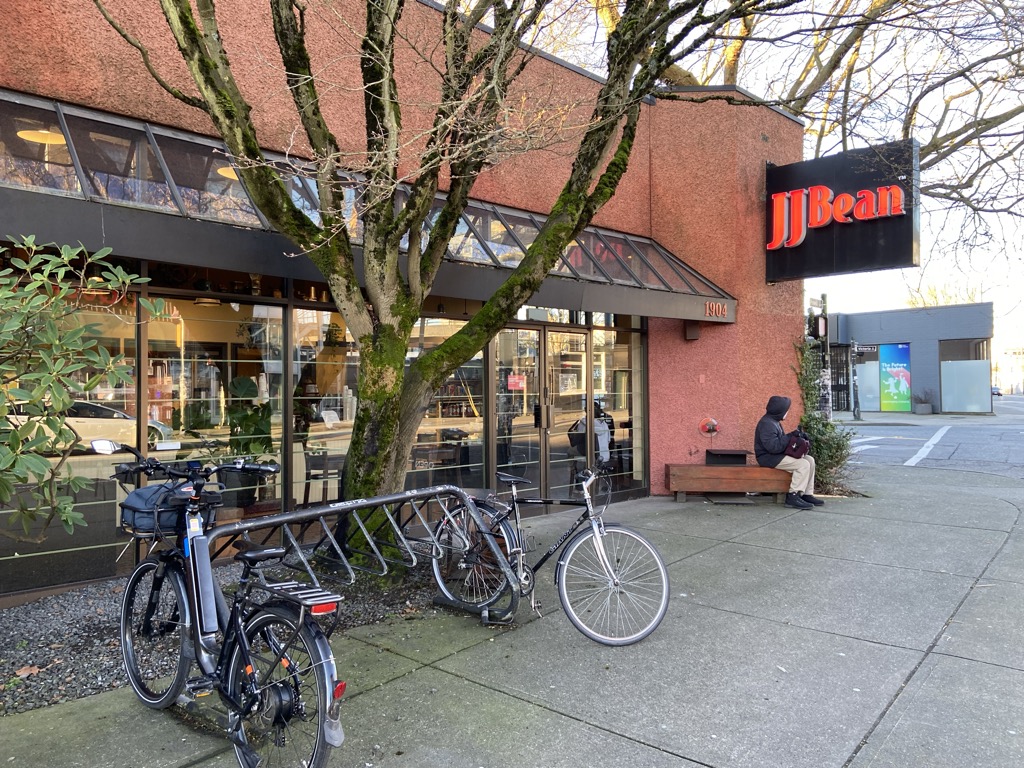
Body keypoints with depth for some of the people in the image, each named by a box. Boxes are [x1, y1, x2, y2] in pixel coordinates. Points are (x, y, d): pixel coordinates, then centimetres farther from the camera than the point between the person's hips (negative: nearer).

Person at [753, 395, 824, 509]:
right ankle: (793, 497, -19)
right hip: (768, 457, -11)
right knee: (803, 464, -22)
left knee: (810, 460, 6)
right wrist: (791, 436, -20)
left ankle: (807, 495, 4)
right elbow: (773, 446, -28)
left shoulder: (774, 421, 15)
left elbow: (781, 440, 20)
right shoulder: (766, 424, -20)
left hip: (778, 454, 11)